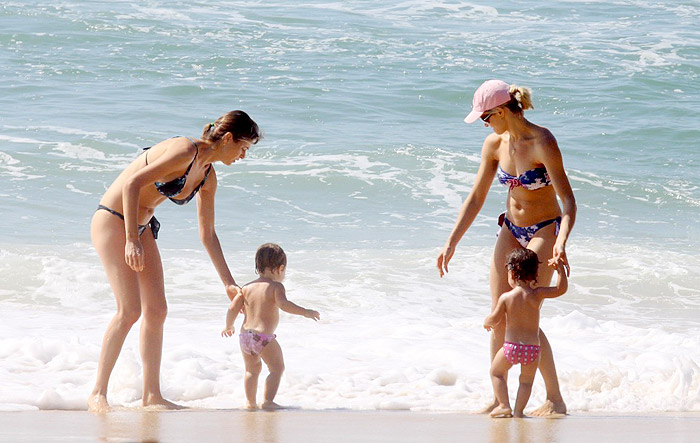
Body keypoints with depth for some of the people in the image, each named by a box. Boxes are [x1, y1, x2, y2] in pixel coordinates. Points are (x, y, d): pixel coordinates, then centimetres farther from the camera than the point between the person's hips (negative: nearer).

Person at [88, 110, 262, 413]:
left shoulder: (208, 176, 8)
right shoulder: (185, 152, -20)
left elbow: (208, 235, 16)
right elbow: (132, 183, -26)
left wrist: (229, 284, 15)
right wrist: (131, 241, -30)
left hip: (141, 227, 9)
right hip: (112, 221, -9)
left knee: (157, 311, 4)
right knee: (130, 310, -16)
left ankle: (151, 395, 10)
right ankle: (98, 394, -11)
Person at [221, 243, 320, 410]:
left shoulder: (247, 288, 11)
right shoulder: (276, 286, -6)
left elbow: (233, 308, 9)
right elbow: (283, 304, -23)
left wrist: (228, 327, 24)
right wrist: (305, 312, -18)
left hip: (245, 335, 6)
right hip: (264, 336, -6)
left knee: (252, 370, 23)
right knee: (277, 368, 7)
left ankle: (250, 402, 27)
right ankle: (268, 401, -4)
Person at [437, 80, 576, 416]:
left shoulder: (542, 142, -22)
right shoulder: (495, 145, -2)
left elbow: (568, 201, -25)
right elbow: (475, 199, 6)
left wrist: (561, 244, -39)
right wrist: (451, 243, 3)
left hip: (544, 230, -6)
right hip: (511, 231, 6)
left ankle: (555, 400, -1)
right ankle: (498, 399, 10)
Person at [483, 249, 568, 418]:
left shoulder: (505, 298, -5)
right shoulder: (537, 294, -3)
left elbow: (494, 320, 4)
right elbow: (561, 289, 3)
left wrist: (486, 322, 25)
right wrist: (560, 268, 7)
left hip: (511, 346, -1)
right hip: (533, 347, 1)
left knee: (496, 372, 20)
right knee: (526, 380, 16)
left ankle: (504, 405, 12)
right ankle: (519, 410, 6)